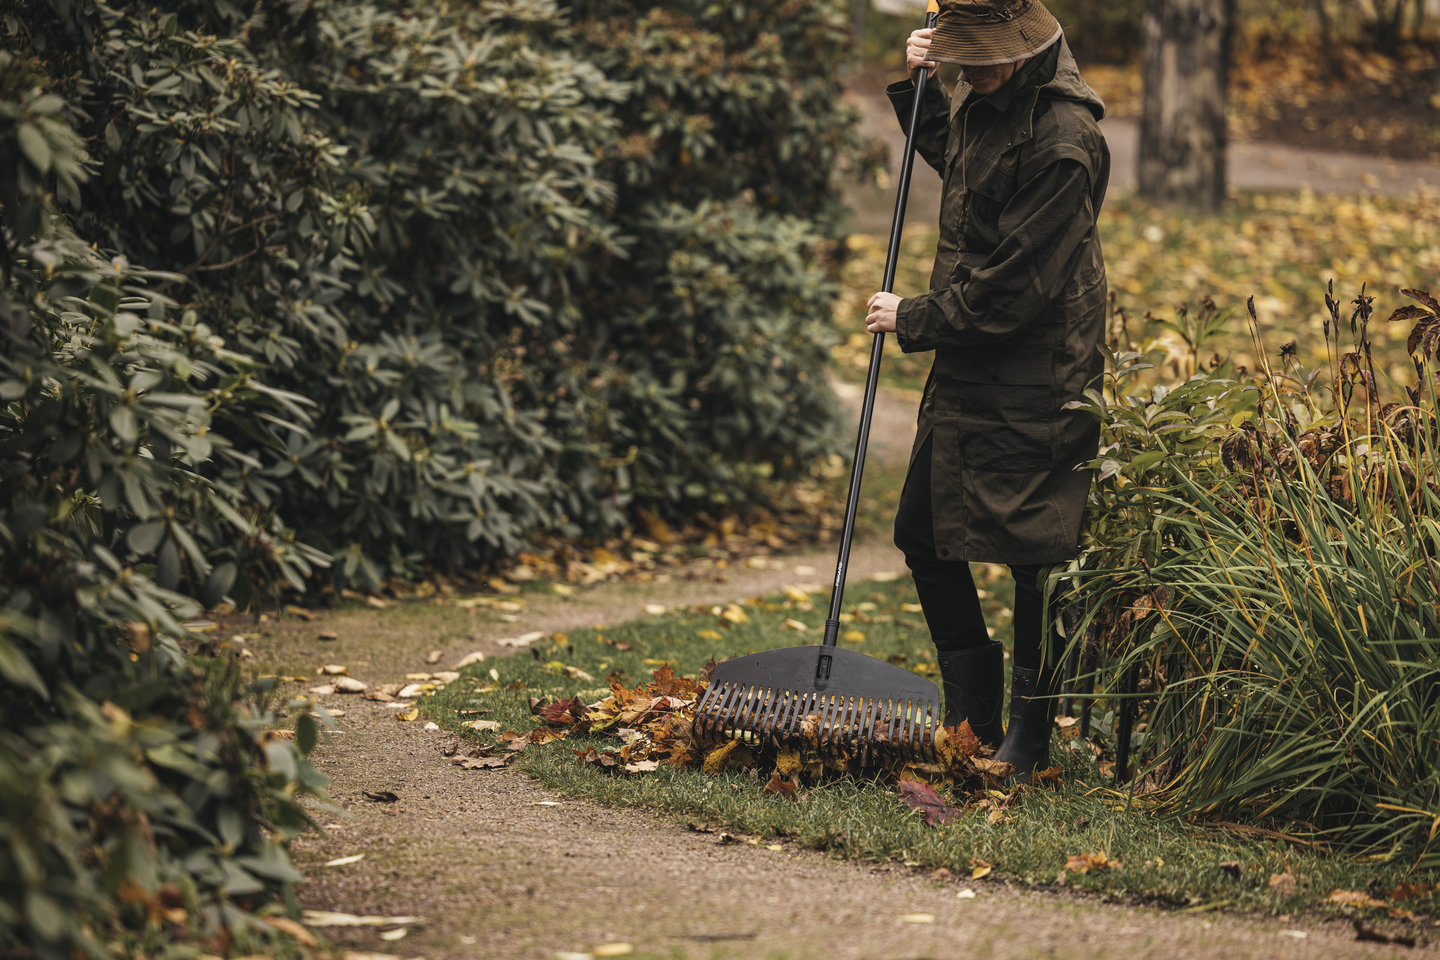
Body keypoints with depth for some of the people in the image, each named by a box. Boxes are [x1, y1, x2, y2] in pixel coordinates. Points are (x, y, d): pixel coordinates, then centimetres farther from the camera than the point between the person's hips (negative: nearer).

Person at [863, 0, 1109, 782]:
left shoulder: (1063, 142, -23)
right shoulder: (986, 99, 5)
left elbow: (1011, 290, -22)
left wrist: (911, 320, -12)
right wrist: (920, 86, 12)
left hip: (1034, 380, -9)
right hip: (967, 366, 9)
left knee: (1031, 555, 0)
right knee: (923, 532, 12)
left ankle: (1028, 741, 14)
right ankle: (974, 721, 24)